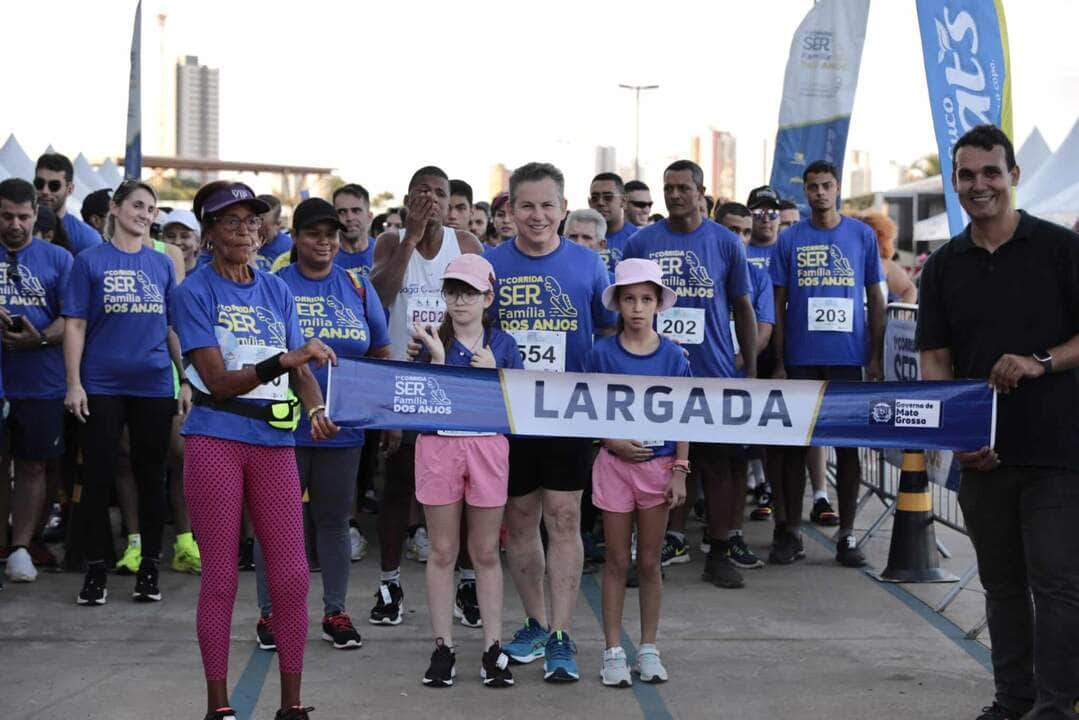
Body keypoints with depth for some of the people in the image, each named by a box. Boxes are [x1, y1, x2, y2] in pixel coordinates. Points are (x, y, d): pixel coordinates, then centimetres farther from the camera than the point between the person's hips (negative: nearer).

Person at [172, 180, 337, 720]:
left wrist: (315, 408, -13)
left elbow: (302, 369, 9)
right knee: (220, 576, 1)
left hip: (275, 443, 4)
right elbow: (219, 381, -11)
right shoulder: (195, 292, -2)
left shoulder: (277, 290, 12)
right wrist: (285, 359, -24)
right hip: (216, 440, -4)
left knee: (291, 576, 1)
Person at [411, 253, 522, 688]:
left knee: (486, 553, 7)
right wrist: (437, 357, -18)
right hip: (439, 444, 0)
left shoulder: (502, 344, 3)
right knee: (442, 552, 5)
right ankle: (443, 647, 13)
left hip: (488, 445, 1)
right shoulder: (432, 339, 1)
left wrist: (493, 374, -13)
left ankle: (493, 647, 13)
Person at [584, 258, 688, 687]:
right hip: (615, 463, -1)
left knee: (649, 562, 8)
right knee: (617, 561, 5)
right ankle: (613, 651, 12)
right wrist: (614, 443, -15)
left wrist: (680, 470, -4)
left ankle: (649, 649, 18)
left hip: (659, 463, 1)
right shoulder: (602, 354, -3)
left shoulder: (672, 356, 0)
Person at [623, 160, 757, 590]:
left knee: (719, 464, 1)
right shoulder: (641, 244, 4)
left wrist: (751, 367, 4)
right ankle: (674, 538, 20)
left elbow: (743, 307, 8)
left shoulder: (725, 243, 4)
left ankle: (719, 552, 9)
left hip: (716, 374, -1)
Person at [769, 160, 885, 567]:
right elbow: (779, 304, 5)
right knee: (794, 443, 4)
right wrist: (778, 362, -1)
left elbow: (875, 299, 7)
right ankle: (790, 532, 12)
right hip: (801, 358, 0)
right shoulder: (790, 239, 4)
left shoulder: (862, 236, 5)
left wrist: (875, 357, 1)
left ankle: (846, 535, 12)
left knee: (847, 444, 5)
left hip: (848, 356, 0)